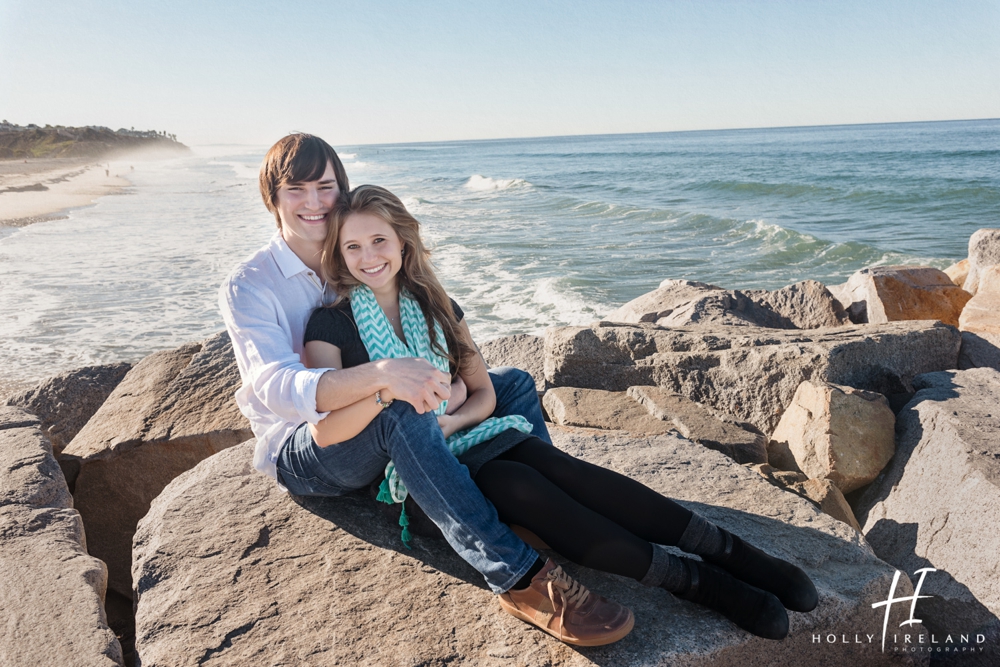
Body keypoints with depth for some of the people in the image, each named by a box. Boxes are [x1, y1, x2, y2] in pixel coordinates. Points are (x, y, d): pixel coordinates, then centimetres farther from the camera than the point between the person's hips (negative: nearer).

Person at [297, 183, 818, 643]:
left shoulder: (436, 307, 9)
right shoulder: (330, 325, -4)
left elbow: (483, 393, 10)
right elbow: (325, 433, -14)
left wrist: (449, 421, -11)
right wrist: (388, 386, -30)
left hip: (462, 435, 4)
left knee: (552, 464, -28)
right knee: (518, 487, -32)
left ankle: (727, 551, -30)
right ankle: (695, 582, -33)